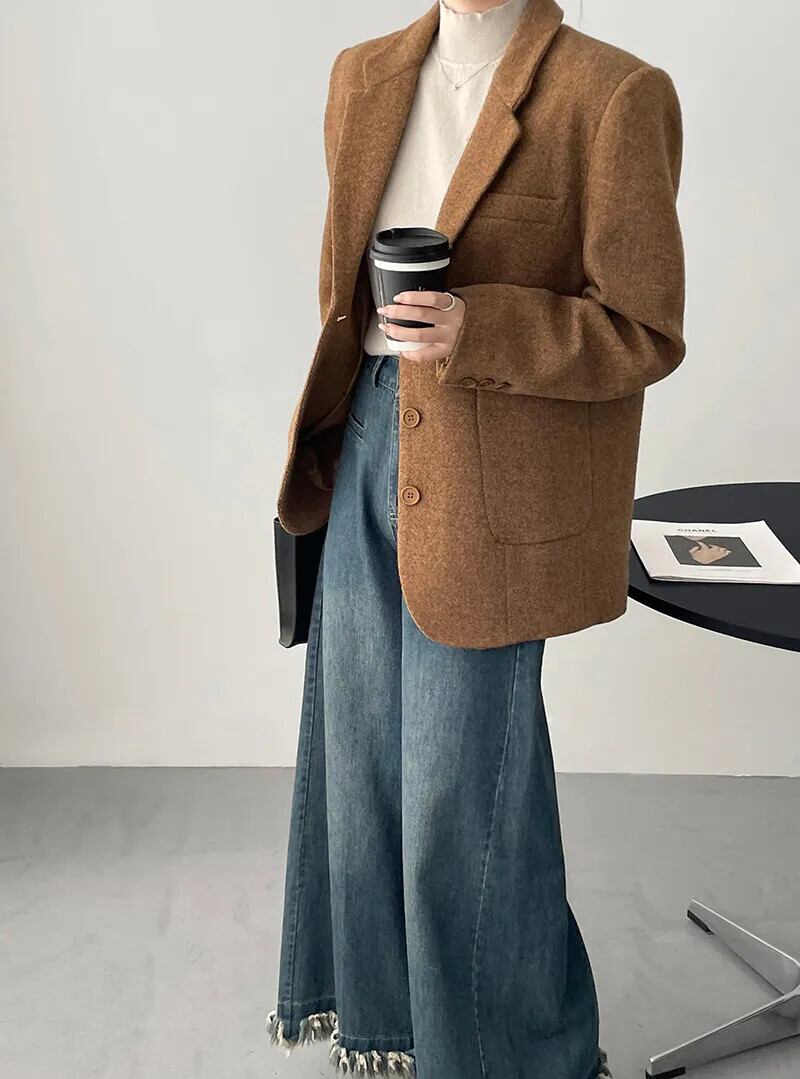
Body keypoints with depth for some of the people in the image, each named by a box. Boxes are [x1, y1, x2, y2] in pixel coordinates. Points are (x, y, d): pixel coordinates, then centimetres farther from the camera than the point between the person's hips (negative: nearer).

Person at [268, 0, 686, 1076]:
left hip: (489, 486, -6)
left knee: (463, 772, 3)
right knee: (360, 736, 17)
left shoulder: (616, 95, -11)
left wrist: (477, 331, -26)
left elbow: (644, 334, -11)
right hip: (371, 444, 7)